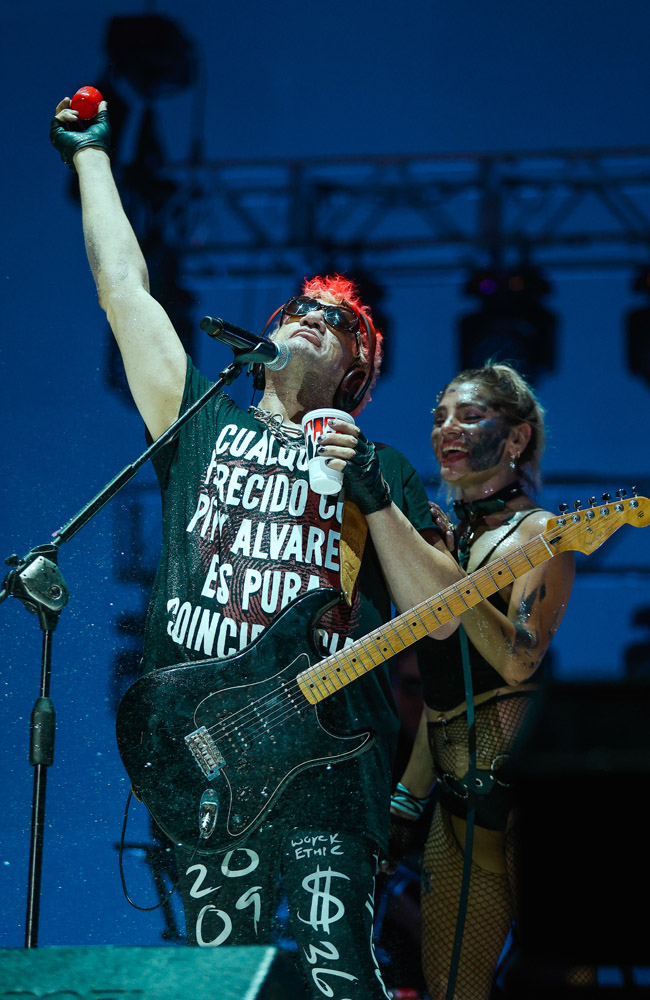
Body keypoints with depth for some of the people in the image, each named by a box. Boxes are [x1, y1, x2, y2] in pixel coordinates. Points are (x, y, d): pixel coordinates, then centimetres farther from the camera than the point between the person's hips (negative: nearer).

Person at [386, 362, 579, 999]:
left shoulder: (538, 533, -6)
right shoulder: (449, 533, 17)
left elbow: (519, 660, -22)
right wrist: (410, 796, 19)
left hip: (508, 776, -8)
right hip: (453, 782, 8)